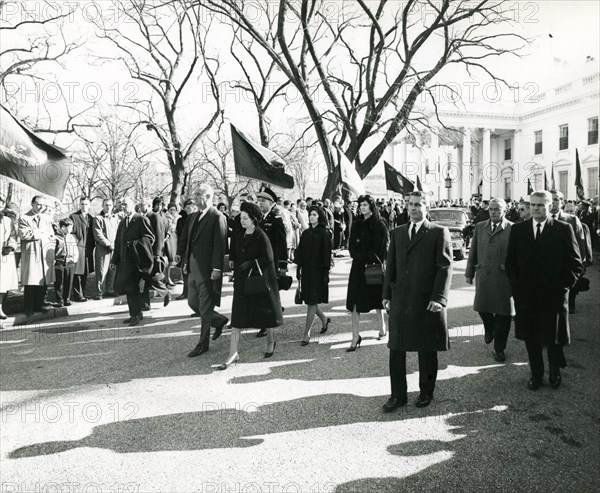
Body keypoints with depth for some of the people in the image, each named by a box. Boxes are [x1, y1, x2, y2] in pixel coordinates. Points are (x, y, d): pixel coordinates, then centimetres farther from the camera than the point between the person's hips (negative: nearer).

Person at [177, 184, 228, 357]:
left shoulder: (217, 217, -12)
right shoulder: (194, 216, 13)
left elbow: (220, 244, -17)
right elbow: (185, 238, 18)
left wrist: (217, 268, -22)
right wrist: (185, 261, 12)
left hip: (208, 269, -8)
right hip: (193, 268, 8)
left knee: (205, 307, 1)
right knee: (193, 303, 14)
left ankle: (203, 343, 15)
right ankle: (219, 320, 35)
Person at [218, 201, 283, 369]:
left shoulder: (261, 237, -11)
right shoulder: (241, 236, 9)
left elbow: (268, 259, -15)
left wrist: (250, 264, -19)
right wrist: (235, 276, 11)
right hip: (242, 282, 6)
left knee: (265, 312, 11)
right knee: (237, 318, -1)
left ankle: (271, 342, 36)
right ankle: (233, 354, 1)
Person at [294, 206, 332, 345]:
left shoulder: (324, 234, -7)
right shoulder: (306, 233, 10)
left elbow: (327, 254, -10)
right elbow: (300, 252, 11)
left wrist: (326, 272, -13)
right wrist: (298, 269, 8)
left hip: (317, 271, -6)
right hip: (306, 271, 6)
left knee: (311, 302, -4)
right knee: (309, 301, 12)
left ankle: (306, 333, 1)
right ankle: (324, 319, 37)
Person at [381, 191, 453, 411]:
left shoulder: (439, 233, -1)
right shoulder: (397, 233, 13)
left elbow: (445, 267, -7)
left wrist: (438, 298, -15)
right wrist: (386, 294, 8)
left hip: (427, 301, -4)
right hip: (400, 301, 4)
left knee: (427, 350, 9)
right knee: (396, 349, 6)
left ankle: (426, 392, 27)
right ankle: (398, 395, 19)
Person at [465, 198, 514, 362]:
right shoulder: (480, 227, 10)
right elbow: (473, 251, 12)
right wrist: (469, 273, 10)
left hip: (504, 277, -3)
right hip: (483, 275, 3)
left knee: (503, 313, 4)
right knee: (482, 307, 11)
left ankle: (499, 349, 18)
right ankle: (489, 329, 45)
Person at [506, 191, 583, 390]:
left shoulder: (564, 229, -2)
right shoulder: (517, 229, 5)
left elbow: (575, 263, -1)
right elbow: (510, 261, 8)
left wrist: (564, 286, -8)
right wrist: (516, 285, -2)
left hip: (554, 295, -2)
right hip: (526, 295, 2)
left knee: (554, 338, 10)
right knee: (531, 338, 10)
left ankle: (555, 373, 32)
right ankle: (536, 374, 26)